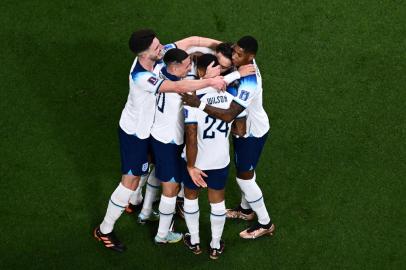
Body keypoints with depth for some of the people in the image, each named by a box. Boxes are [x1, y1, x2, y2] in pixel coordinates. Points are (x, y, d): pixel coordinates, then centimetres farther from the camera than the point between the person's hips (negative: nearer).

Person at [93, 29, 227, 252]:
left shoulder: (157, 56, -18)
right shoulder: (141, 77, -39)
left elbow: (191, 41, -10)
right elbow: (179, 87, -44)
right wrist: (210, 82, -39)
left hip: (149, 126, 8)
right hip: (134, 132, -8)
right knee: (130, 181, -1)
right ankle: (104, 230, 13)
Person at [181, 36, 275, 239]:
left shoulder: (249, 84, -39)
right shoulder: (244, 64, -14)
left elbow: (228, 115, -44)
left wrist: (200, 105, -51)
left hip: (252, 134, -9)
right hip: (245, 128, 9)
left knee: (244, 177, 5)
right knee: (244, 171, 26)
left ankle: (265, 224, 21)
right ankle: (246, 209, 48)